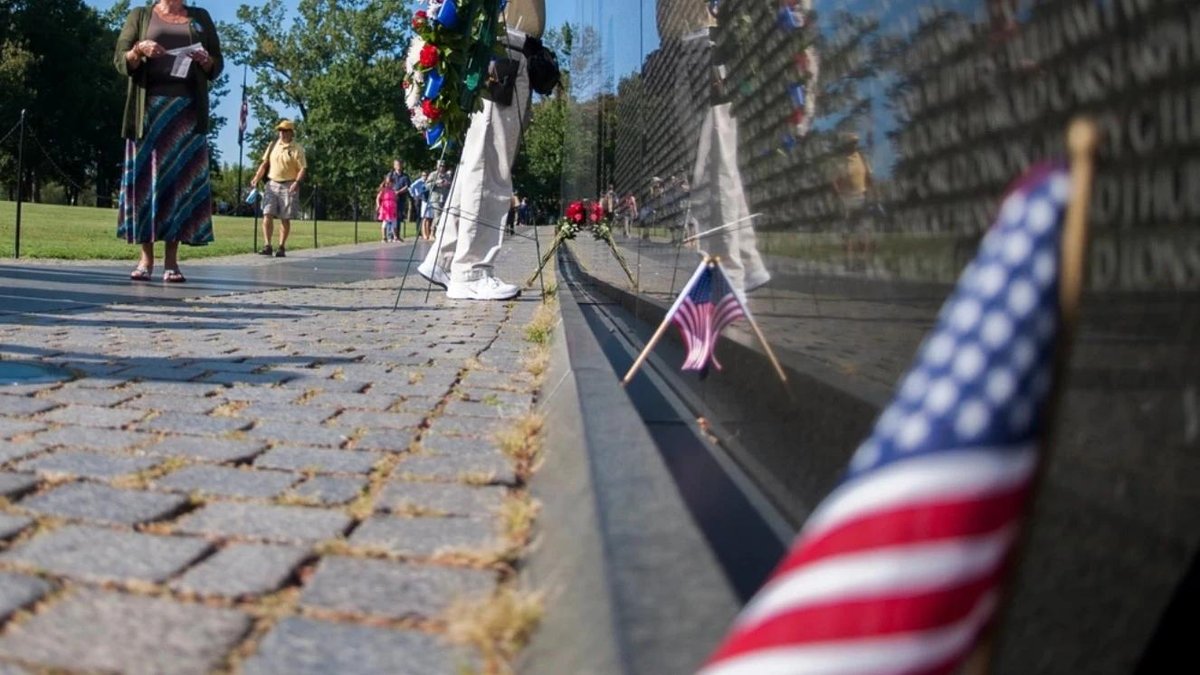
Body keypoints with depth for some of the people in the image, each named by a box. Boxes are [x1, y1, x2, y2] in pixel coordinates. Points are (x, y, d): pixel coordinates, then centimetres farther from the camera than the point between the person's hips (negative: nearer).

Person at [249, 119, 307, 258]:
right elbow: (265, 164, 14)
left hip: (288, 187, -3)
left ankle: (281, 247, 12)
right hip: (272, 184, 3)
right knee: (267, 215, -8)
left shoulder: (297, 149, -4)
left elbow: (302, 168, -8)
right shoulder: (273, 145, 9)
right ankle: (267, 246, -8)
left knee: (285, 219, 3)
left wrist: (296, 182, -22)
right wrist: (256, 178, 3)